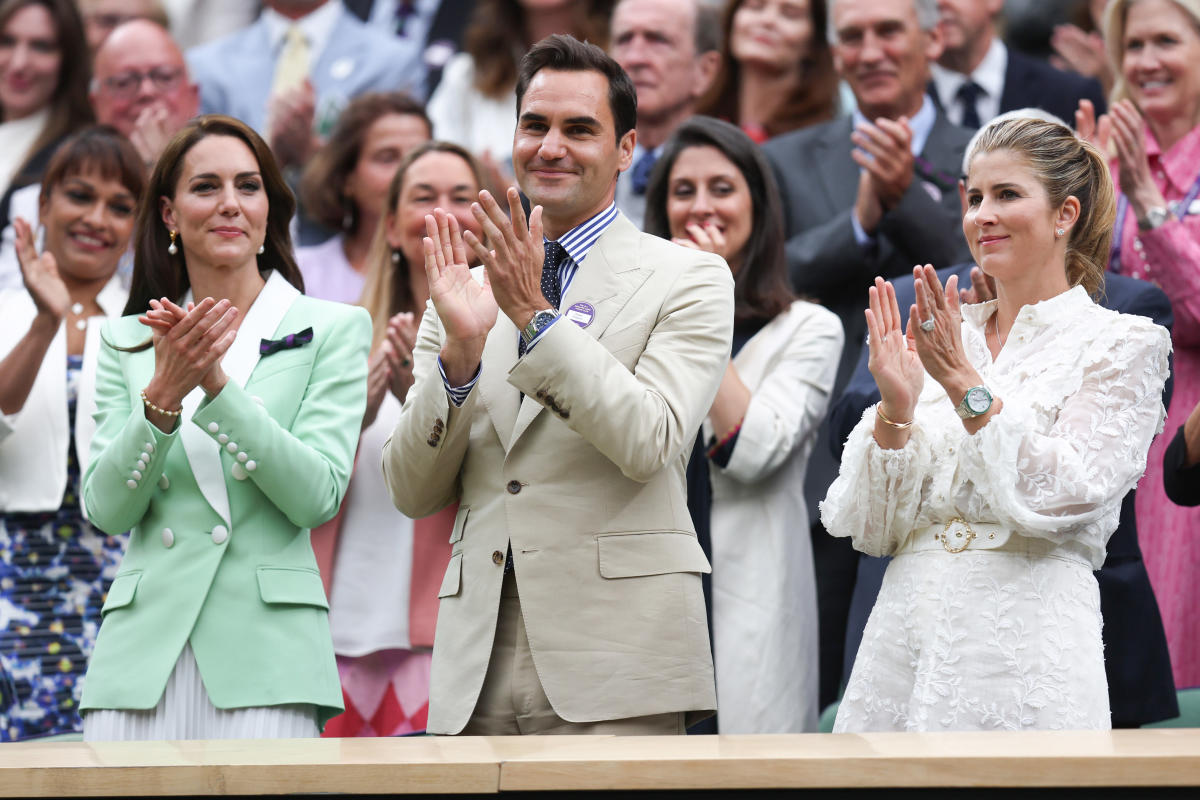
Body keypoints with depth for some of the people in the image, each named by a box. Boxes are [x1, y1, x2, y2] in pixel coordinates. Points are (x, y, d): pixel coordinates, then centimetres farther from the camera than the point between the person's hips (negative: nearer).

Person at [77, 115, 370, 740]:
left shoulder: (333, 330, 6)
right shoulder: (126, 342, 14)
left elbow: (317, 496, -6)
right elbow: (105, 509, 4)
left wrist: (218, 384, -14)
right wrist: (163, 394, -11)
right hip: (142, 647, 2)